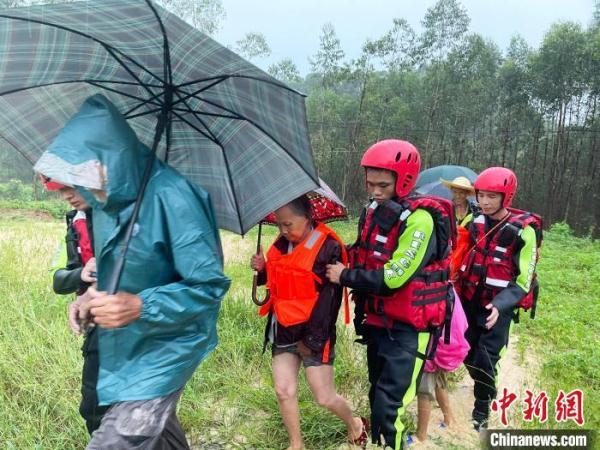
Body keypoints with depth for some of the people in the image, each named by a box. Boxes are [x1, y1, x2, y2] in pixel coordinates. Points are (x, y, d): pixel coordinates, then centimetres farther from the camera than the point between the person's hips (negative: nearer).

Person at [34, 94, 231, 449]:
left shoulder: (170, 197, -27)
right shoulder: (106, 201, -1)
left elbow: (211, 284, -25)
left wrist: (141, 306, -34)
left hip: (165, 350, -8)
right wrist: (94, 299, -2)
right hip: (121, 347, 8)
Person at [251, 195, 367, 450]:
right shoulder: (281, 244, 5)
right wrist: (262, 269, -5)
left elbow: (329, 298, -16)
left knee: (324, 397, 3)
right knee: (283, 391, 6)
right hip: (283, 330, 6)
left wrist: (312, 339, -16)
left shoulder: (328, 247, -15)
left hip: (313, 333, -6)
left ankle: (355, 425, 34)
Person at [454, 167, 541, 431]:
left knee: (485, 362, -3)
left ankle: (481, 414, 18)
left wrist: (500, 305, -27)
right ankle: (486, 389, 40)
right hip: (469, 301, 5)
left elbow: (524, 280, -15)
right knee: (468, 355, 13)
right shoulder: (476, 222, 2)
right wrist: (456, 285, 9)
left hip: (497, 307, -5)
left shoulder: (523, 230, -14)